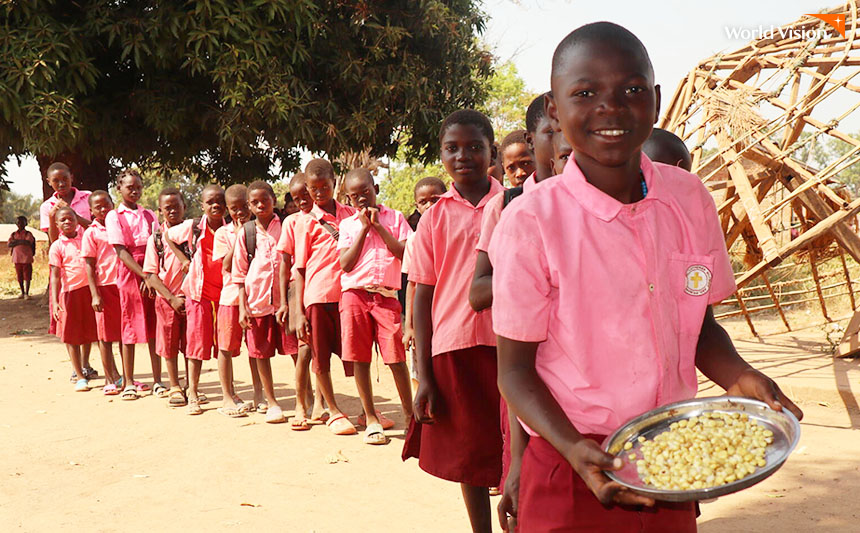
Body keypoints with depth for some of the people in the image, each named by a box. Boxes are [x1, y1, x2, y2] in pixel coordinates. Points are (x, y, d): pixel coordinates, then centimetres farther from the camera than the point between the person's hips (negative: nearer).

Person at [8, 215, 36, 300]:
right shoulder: (13, 234, 10)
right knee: (19, 277, 10)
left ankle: (26, 293, 2)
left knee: (27, 277, -3)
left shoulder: (28, 234, 0)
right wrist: (21, 242, -10)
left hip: (26, 258, -4)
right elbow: (9, 244, -3)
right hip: (17, 258, 4)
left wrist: (16, 242, -7)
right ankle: (22, 293, 21)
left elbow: (27, 242, -18)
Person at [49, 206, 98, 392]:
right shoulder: (57, 246, -1)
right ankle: (80, 377, 16)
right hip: (70, 292, -1)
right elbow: (55, 275, -4)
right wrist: (55, 302, -12)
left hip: (91, 288, 2)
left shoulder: (86, 237, 6)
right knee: (72, 336, 5)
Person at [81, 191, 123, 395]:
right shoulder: (91, 233, -2)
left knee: (124, 332, 7)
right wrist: (95, 295, -12)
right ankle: (110, 380, 10)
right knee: (105, 335, 2)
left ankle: (122, 376, 17)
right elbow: (90, 266, -5)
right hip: (105, 286, -4)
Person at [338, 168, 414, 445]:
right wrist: (364, 228, -4)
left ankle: (410, 414, 10)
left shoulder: (394, 218, 7)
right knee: (360, 358, 3)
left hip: (386, 296, -1)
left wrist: (378, 226, -8)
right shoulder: (348, 224, 10)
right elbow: (346, 264, -3)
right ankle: (371, 419, 14)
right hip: (355, 295, 2)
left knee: (396, 357, -4)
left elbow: (405, 255, -6)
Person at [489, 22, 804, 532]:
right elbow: (516, 368, -11)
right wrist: (575, 449, -25)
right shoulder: (530, 222, -16)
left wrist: (739, 377, -10)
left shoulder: (689, 197, -2)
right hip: (574, 470, -4)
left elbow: (699, 324, 9)